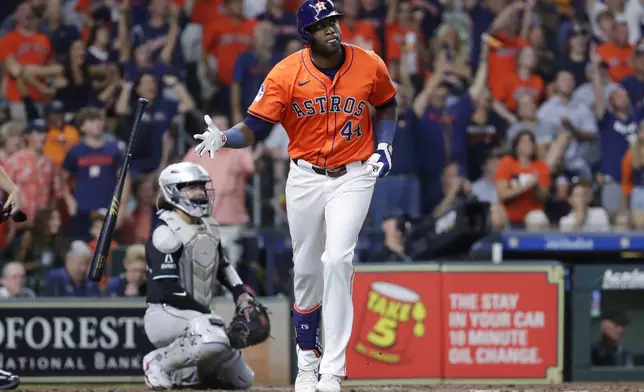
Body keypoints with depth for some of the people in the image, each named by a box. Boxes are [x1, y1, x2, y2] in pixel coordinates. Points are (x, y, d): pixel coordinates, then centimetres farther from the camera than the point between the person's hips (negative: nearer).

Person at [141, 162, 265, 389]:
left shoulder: (208, 227, 12)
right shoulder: (167, 232, -14)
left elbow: (222, 266, 28)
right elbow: (168, 290, -21)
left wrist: (240, 294, 9)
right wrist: (210, 316, -22)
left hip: (196, 316, 9)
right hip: (166, 315, -9)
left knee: (242, 380, 9)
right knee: (214, 338, -39)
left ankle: (181, 373, 20)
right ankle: (159, 363, -17)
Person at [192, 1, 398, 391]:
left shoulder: (370, 65, -7)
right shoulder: (286, 74, -11)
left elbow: (387, 106, 14)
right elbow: (256, 126, -12)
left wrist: (383, 145, -1)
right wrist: (224, 138, -31)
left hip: (354, 177, -1)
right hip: (306, 178, 1)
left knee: (337, 260, -17)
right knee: (307, 269, 8)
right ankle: (308, 359, 27)